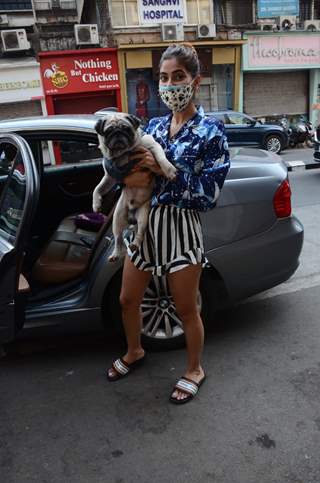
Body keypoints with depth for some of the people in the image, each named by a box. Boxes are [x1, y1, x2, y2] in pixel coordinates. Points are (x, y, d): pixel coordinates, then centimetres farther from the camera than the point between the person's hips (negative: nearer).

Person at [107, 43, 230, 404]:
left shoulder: (211, 131, -7)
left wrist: (163, 170, -19)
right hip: (145, 224, 6)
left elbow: (209, 194, -14)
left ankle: (195, 370, 35)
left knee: (186, 309, 9)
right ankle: (134, 352, 47)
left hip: (182, 228, -5)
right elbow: (125, 167, 9)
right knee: (128, 300, 18)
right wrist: (130, 177, -15)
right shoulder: (154, 126, 8)